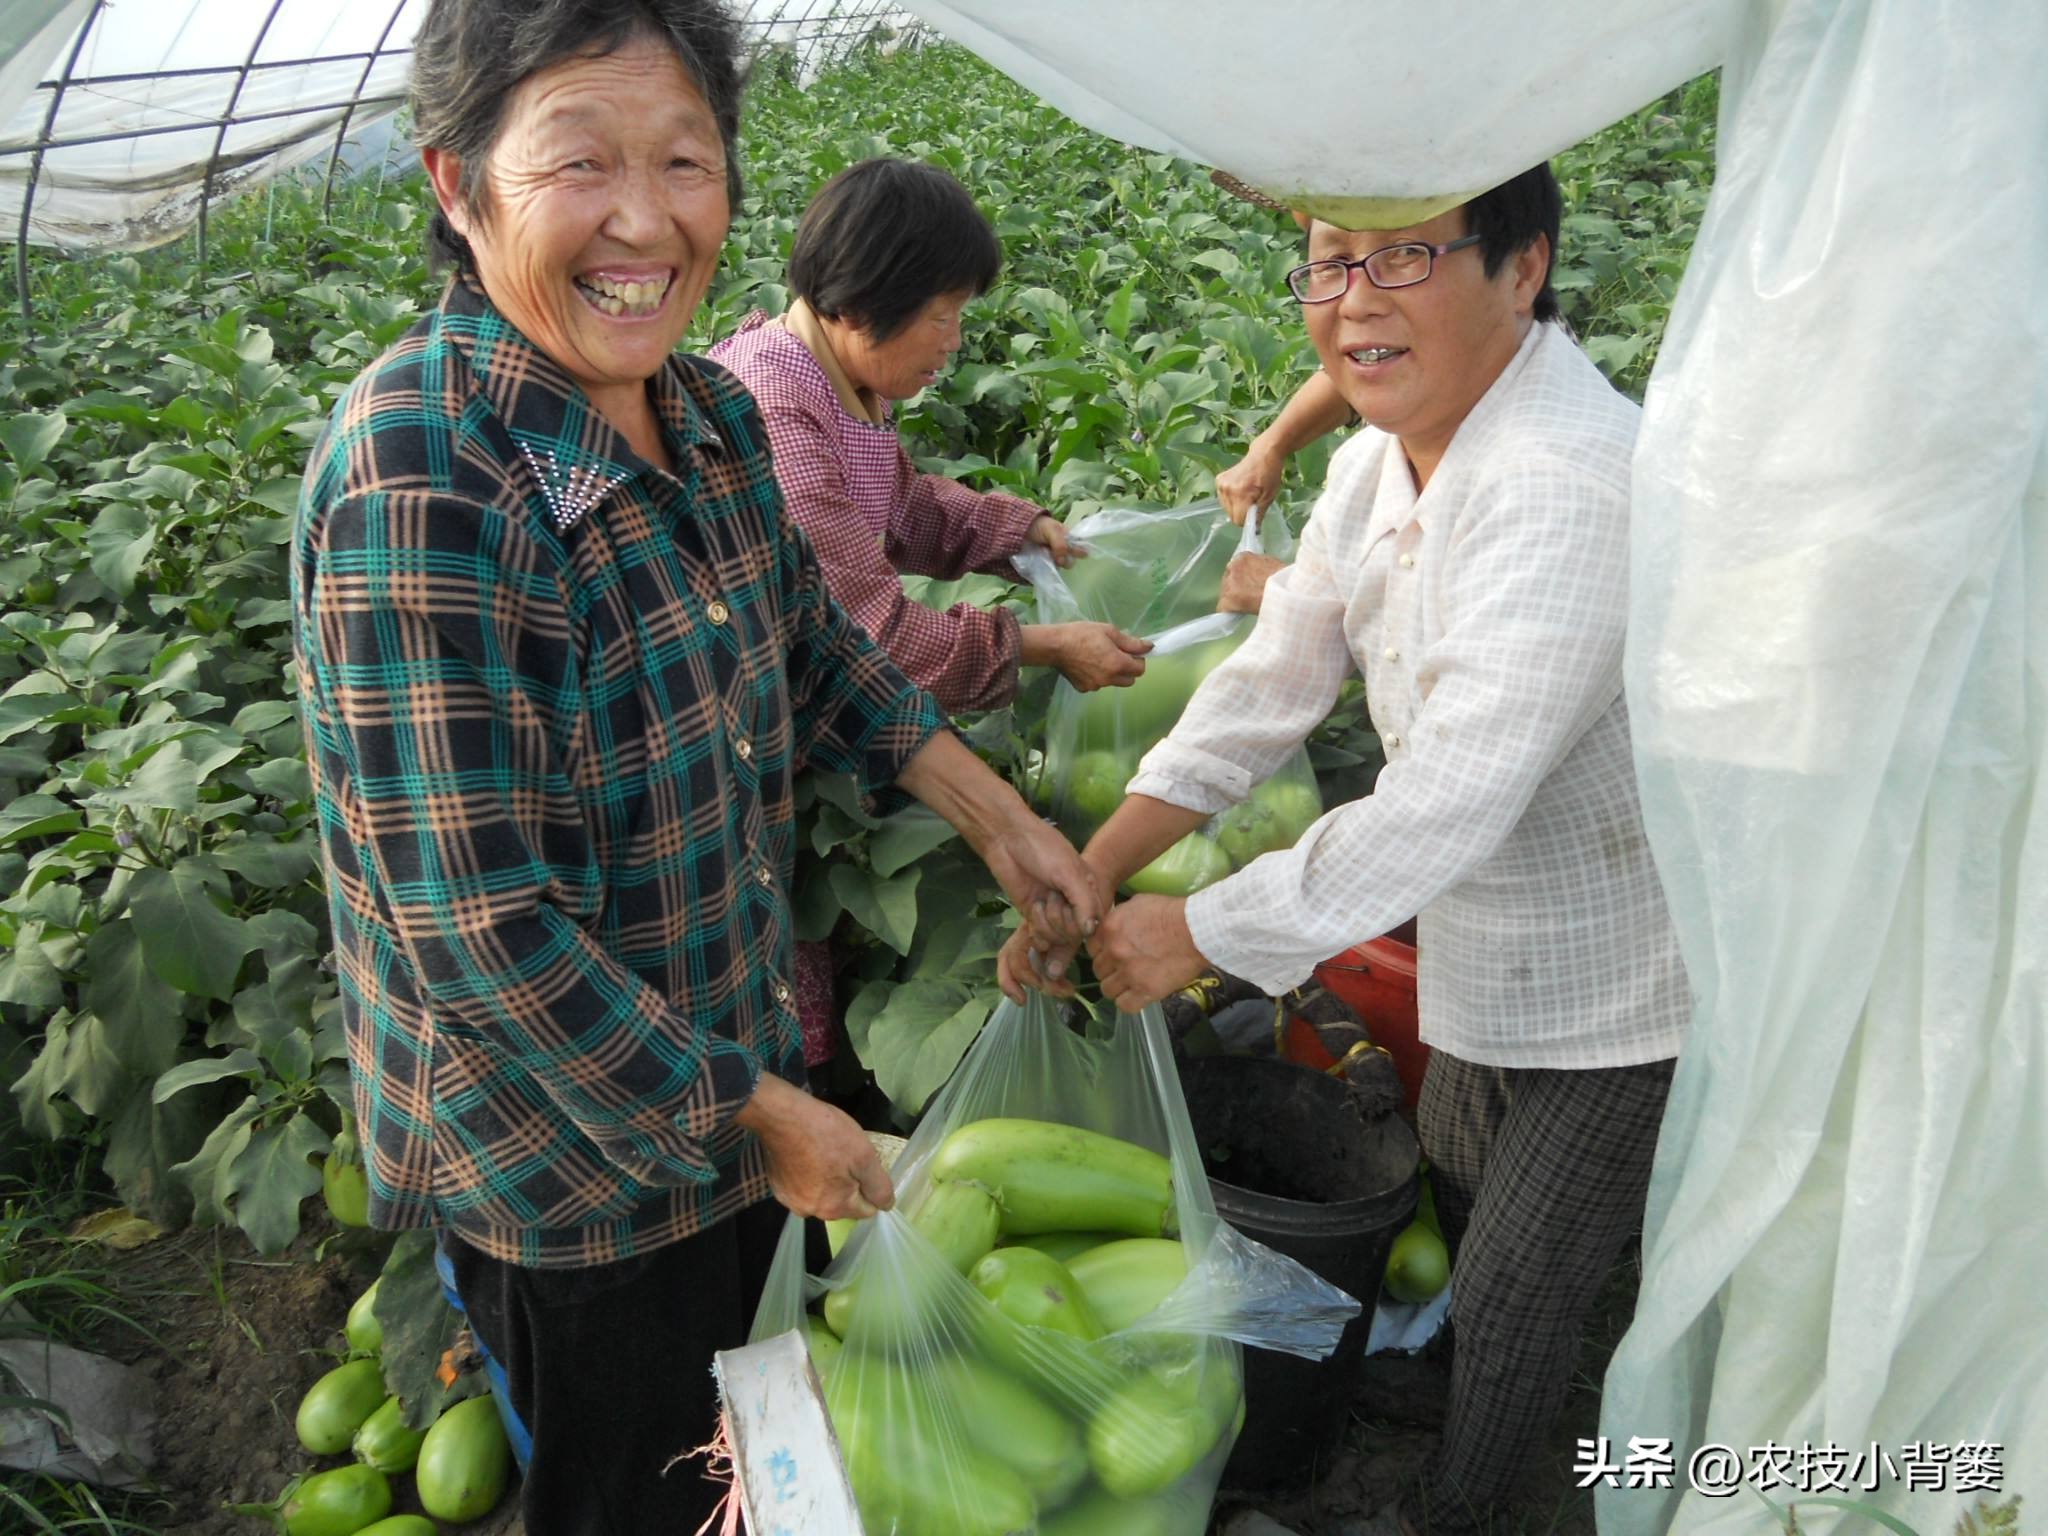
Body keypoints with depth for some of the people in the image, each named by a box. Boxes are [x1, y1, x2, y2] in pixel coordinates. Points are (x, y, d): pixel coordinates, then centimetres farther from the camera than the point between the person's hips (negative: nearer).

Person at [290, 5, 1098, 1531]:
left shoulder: (712, 413, -5)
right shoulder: (420, 481, -30)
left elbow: (815, 647, 12)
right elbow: (477, 925, -29)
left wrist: (1004, 823, 9)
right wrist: (768, 1114, -19)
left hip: (735, 1071, 7)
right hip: (561, 1149, -7)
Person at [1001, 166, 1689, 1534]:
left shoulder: (1568, 490, -34)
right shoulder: (1381, 459, -2)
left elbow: (1444, 809, -37)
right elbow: (1270, 687, 1)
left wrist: (1200, 933, -24)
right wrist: (1083, 880, -4)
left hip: (1626, 995, -8)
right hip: (1493, 952, 9)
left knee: (1516, 1293, 10)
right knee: (1458, 1183, 30)